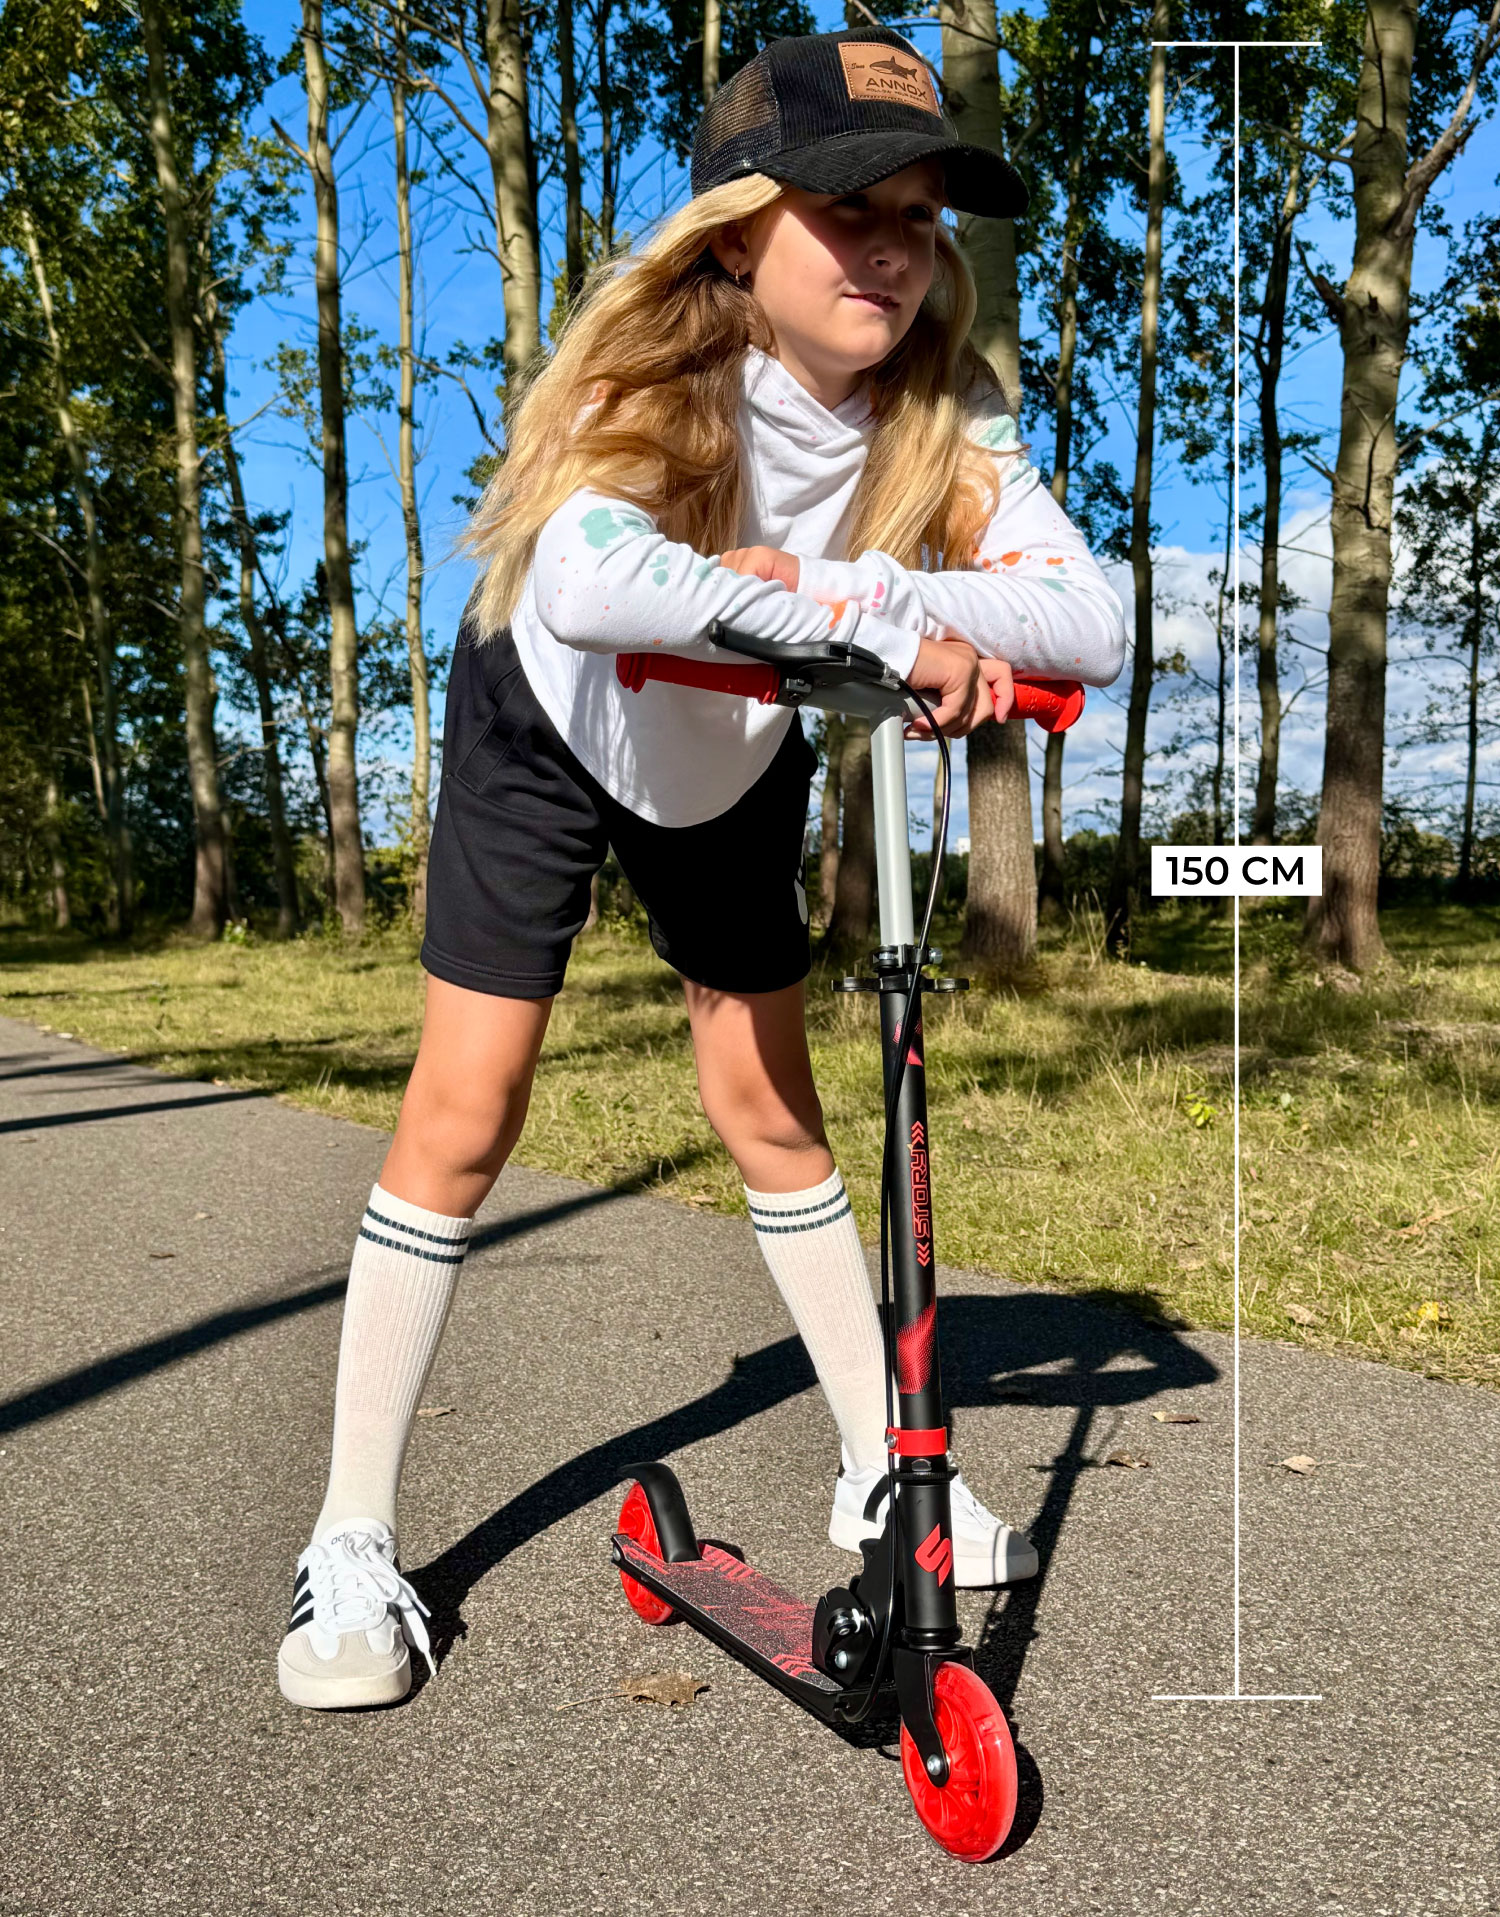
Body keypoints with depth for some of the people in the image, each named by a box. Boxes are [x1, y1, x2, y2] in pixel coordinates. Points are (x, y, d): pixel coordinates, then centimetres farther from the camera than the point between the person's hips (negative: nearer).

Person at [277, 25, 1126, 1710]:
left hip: (738, 763, 3)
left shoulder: (940, 415, -20)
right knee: (462, 1120, -7)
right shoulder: (643, 373, -30)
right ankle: (351, 1544, 5)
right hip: (548, 736, -3)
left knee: (769, 1109, 5)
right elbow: (580, 579, -52)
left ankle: (883, 1472, 22)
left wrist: (865, 585, -44)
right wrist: (877, 622, -57)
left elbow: (1090, 622, -32)